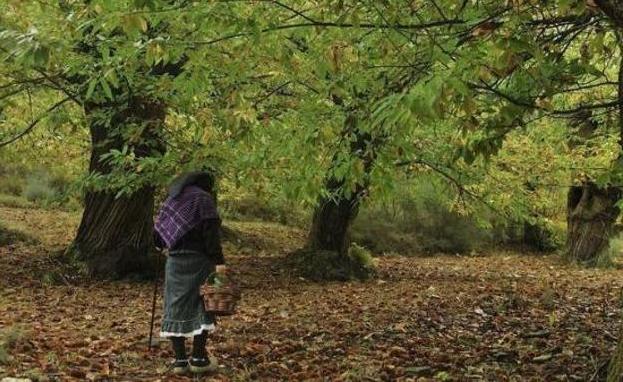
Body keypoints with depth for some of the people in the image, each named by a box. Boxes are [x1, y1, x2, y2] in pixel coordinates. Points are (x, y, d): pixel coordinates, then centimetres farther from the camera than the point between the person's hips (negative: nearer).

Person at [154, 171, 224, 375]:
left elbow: (158, 231, 15)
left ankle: (179, 360, 7)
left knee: (176, 307, 7)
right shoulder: (203, 199, -3)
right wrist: (219, 261, -16)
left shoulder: (172, 199, 16)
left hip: (174, 259, 5)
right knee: (201, 307, 2)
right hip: (198, 259, -5)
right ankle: (198, 358, 1)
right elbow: (211, 233, -14)